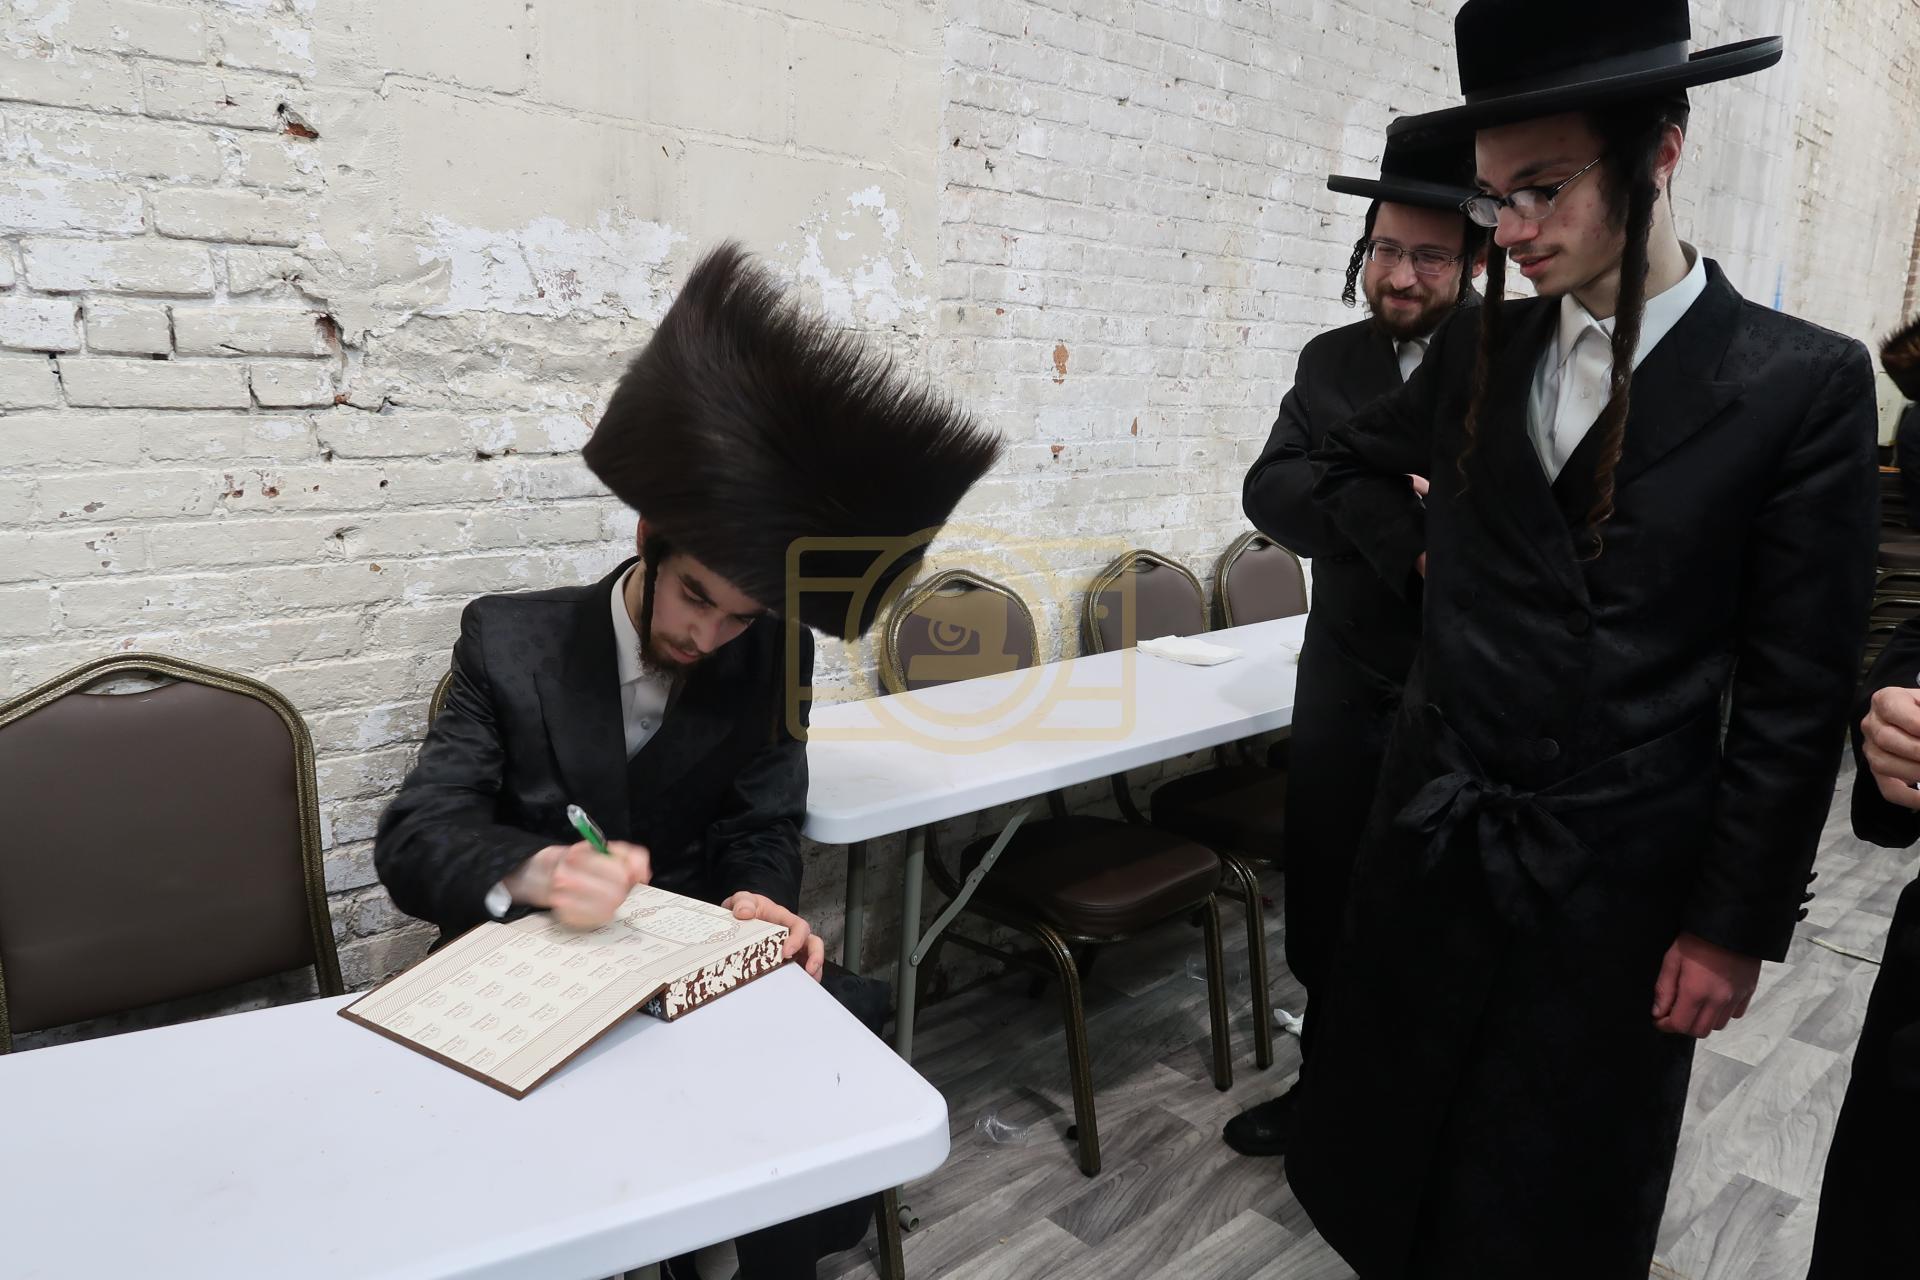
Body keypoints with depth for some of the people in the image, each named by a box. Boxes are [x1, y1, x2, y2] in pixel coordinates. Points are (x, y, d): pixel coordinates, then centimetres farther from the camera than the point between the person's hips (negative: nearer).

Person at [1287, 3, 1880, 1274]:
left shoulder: (1805, 383, -10)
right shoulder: (1478, 350, 2)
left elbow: (1794, 699, -9)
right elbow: (1352, 462, 21)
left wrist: (1738, 924, -7)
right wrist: (1423, 555, 5)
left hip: (1618, 881, -3)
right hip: (1431, 842, 4)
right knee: (1383, 1178, 20)